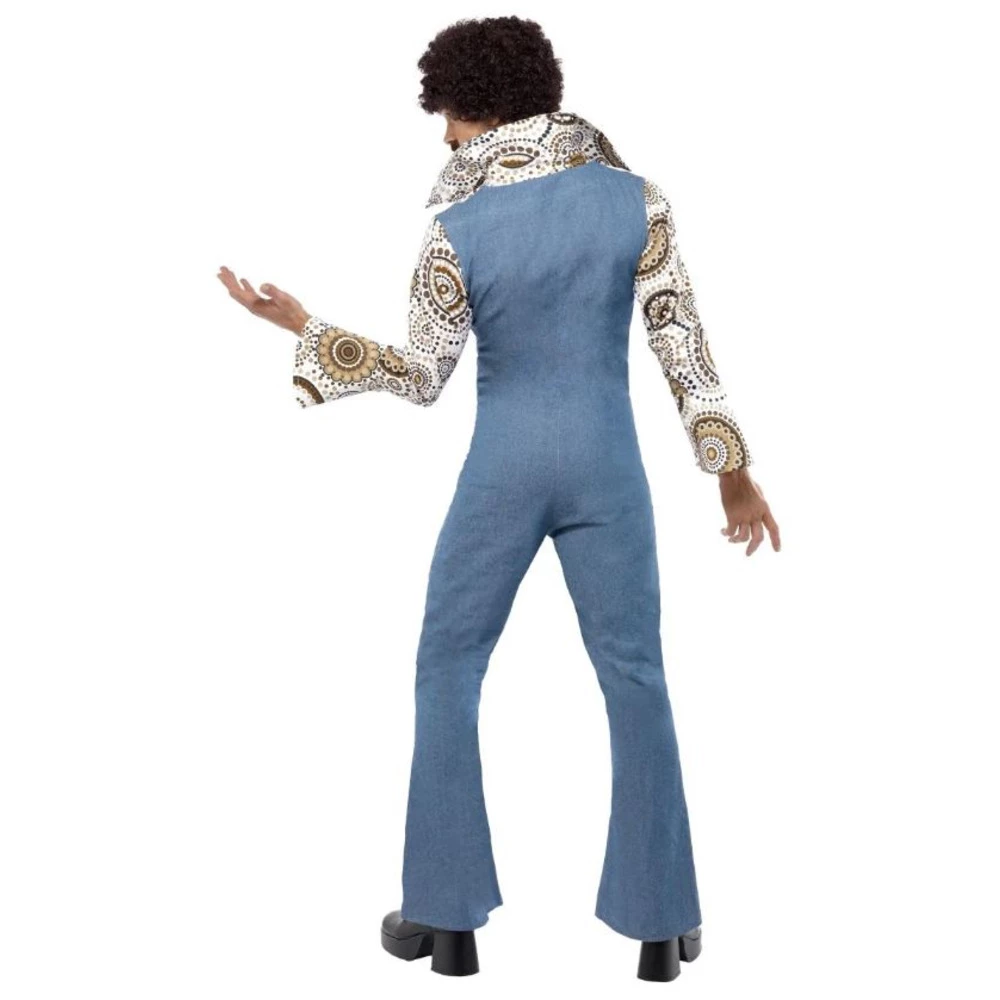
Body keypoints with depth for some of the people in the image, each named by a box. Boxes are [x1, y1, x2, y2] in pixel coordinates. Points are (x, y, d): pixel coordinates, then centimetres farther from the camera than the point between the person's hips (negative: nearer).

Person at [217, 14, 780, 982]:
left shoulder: (457, 225, -11)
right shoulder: (633, 196, -5)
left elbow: (423, 376, -3)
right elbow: (683, 344, -3)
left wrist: (299, 325, 6)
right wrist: (733, 468, 5)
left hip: (504, 468, -1)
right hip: (607, 464, 2)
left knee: (447, 672, 13)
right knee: (634, 678, 11)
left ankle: (448, 917, 17)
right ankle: (660, 922, 15)